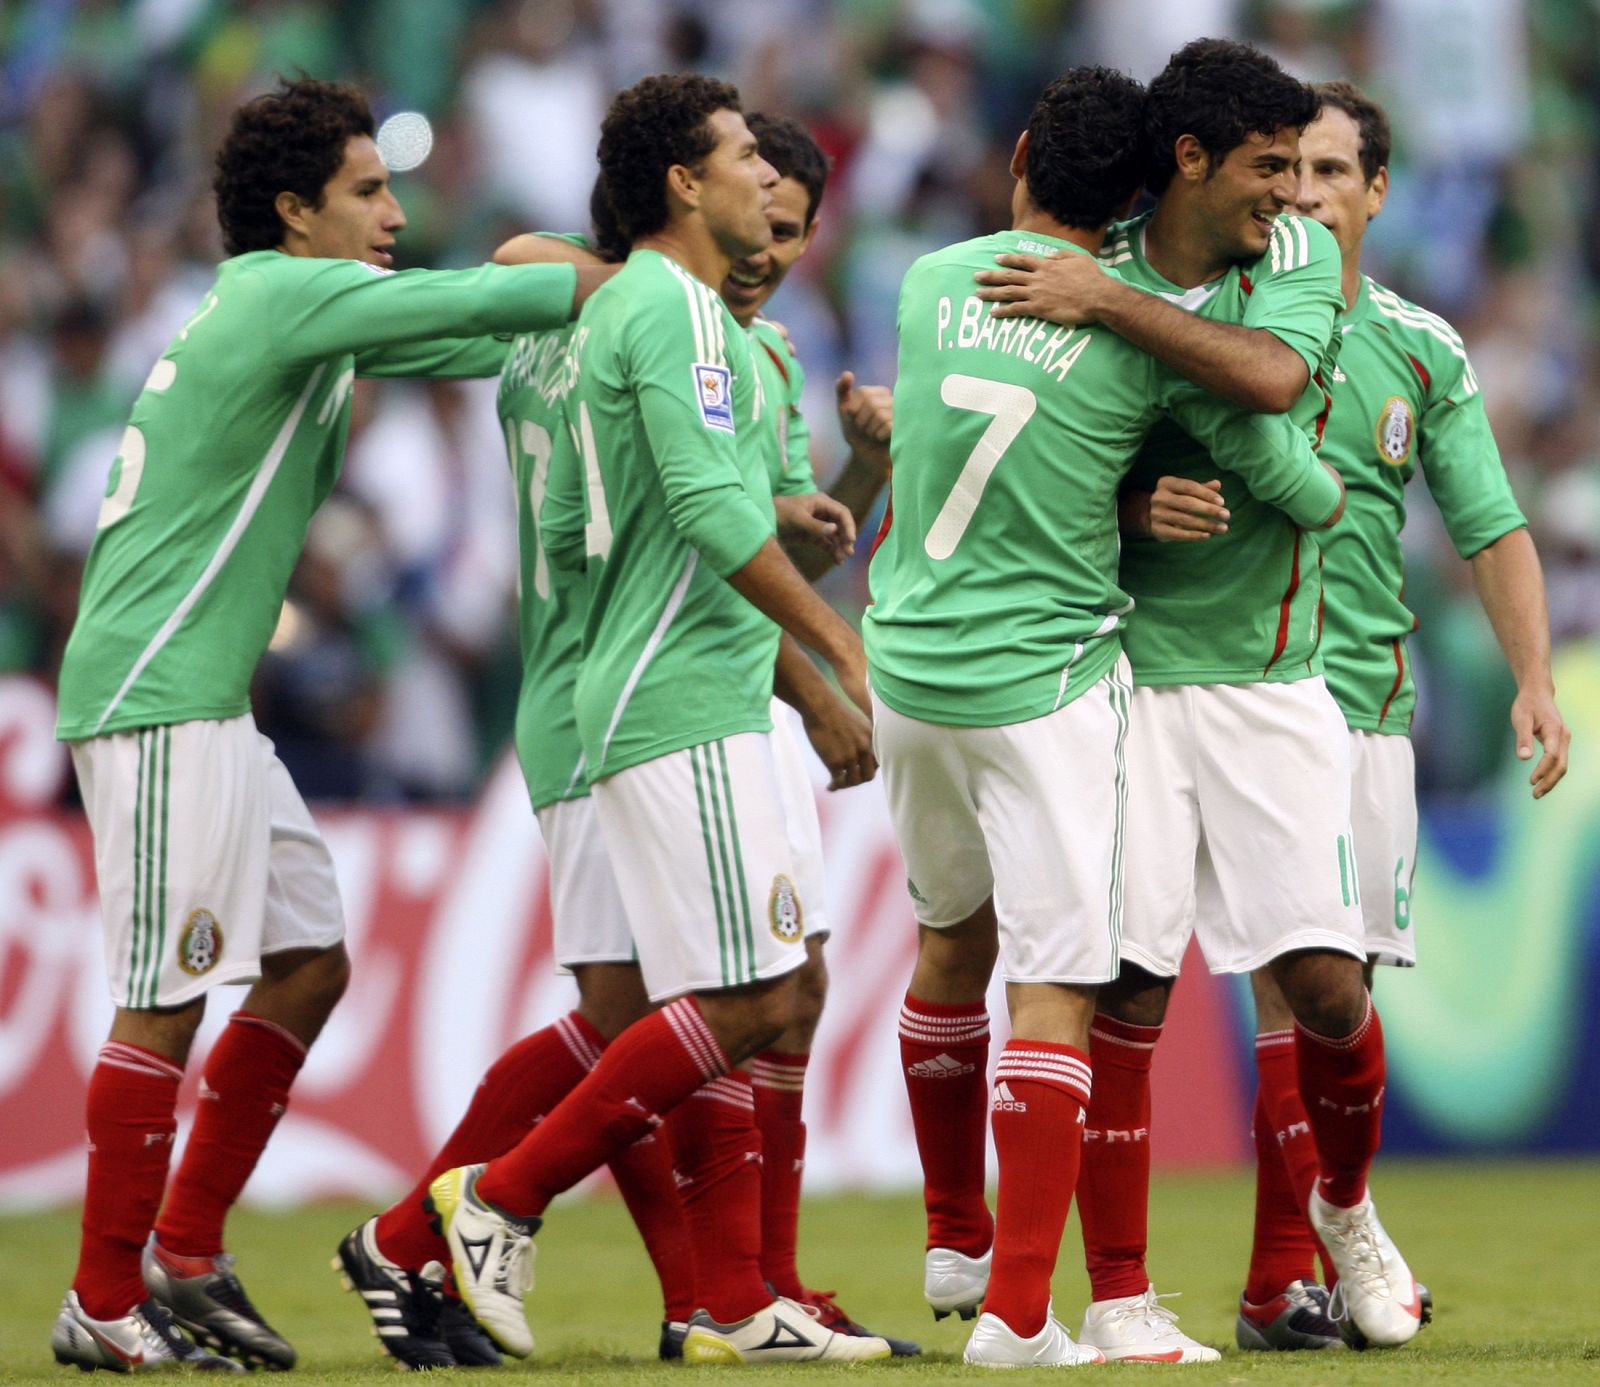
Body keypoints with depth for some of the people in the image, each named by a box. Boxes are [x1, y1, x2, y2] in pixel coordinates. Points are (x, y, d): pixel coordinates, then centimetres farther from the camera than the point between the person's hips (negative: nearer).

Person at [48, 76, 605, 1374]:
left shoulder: (299, 308, 17)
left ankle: (185, 1254, 17)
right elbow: (486, 300, -14)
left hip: (209, 703, 10)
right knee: (168, 1000, -8)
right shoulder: (284, 295, -12)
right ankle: (105, 1305, -2)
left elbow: (473, 334, 20)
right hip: (157, 699, -10)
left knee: (309, 963, 11)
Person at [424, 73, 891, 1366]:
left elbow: (569, 529, 23)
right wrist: (847, 647, -17)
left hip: (661, 704, 10)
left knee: (733, 1004, 8)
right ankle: (504, 1196, -6)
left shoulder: (617, 312, 18)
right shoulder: (675, 308, -12)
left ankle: (733, 1303, 6)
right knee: (750, 999, -11)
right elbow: (713, 510, -21)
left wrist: (771, 512, 22)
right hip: (687, 707, -10)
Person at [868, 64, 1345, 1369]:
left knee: (952, 938, 24)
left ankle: (955, 1240, 38)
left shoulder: (931, 282, 1)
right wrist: (1329, 497, 18)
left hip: (908, 664, 5)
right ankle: (1017, 1312, -13)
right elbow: (1269, 444, -4)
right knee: (1053, 992, -5)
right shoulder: (1137, 329, -11)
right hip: (1045, 679, -5)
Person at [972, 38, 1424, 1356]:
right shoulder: (1083, 282, -1)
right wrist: (1129, 509, -16)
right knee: (1126, 989, -5)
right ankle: (1119, 1295, 3)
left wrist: (1109, 302, -22)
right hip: (1128, 668, -1)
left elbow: (1273, 374, -21)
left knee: (1327, 984, -2)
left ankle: (1348, 1205, 27)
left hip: (1273, 678, 1)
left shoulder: (1305, 257, 2)